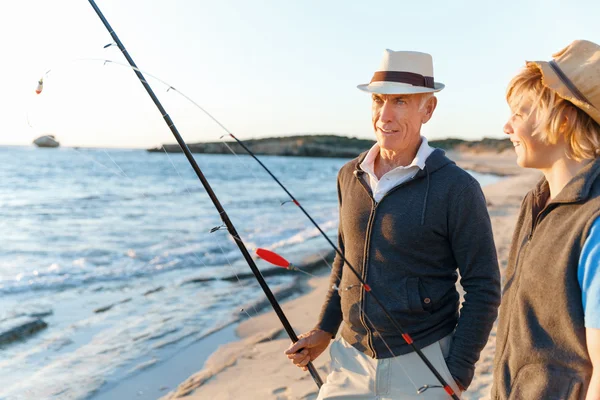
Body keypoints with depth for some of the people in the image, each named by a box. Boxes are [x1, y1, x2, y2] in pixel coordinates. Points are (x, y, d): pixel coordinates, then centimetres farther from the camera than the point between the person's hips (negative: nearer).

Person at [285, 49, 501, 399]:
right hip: (351, 359, 5)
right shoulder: (350, 176, 2)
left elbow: (483, 289, -10)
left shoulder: (457, 189, -14)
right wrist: (325, 329, 12)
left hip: (421, 365, -4)